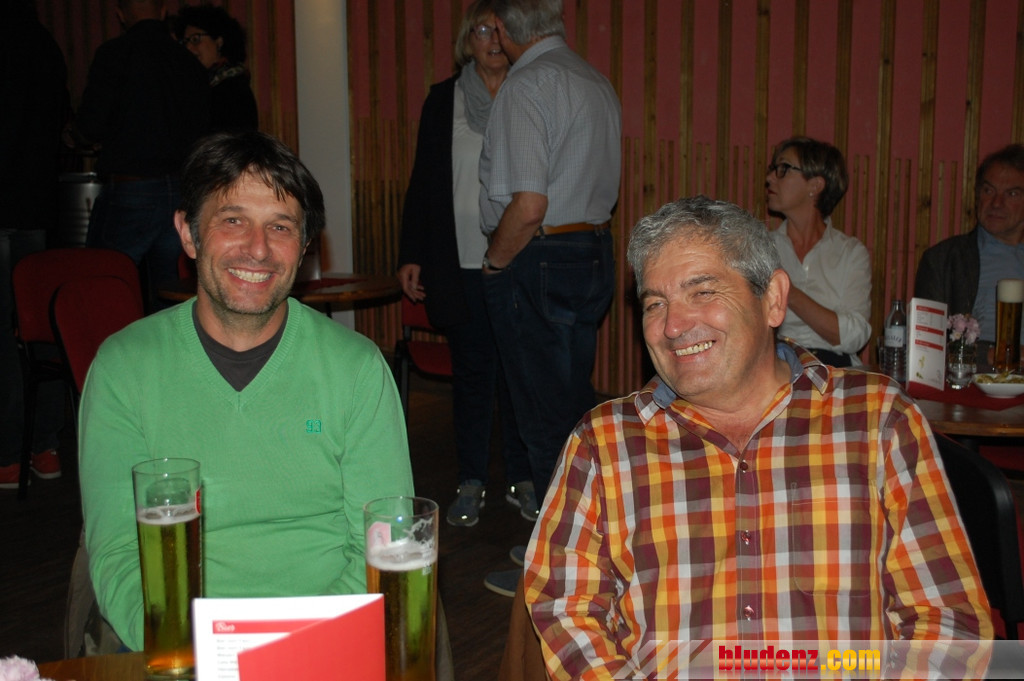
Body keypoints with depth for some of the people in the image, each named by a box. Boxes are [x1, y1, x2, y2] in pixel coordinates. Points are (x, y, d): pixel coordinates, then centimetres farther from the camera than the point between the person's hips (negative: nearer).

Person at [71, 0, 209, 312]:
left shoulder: (115, 53, -5)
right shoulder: (191, 63, 10)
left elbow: (89, 129, -9)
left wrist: (77, 135, 13)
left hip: (129, 191, -5)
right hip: (183, 192, 5)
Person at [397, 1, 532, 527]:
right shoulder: (443, 100, 8)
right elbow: (423, 182, 9)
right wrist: (411, 255, 3)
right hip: (461, 264, 1)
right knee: (471, 371, 6)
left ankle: (522, 478, 18)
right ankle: (471, 481, 17)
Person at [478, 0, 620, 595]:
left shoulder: (528, 84, -15)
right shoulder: (598, 82, 13)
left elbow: (529, 205, -23)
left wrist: (496, 262, -9)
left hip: (539, 262, -9)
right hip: (596, 253, 9)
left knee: (546, 417, -1)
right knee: (576, 408, 18)